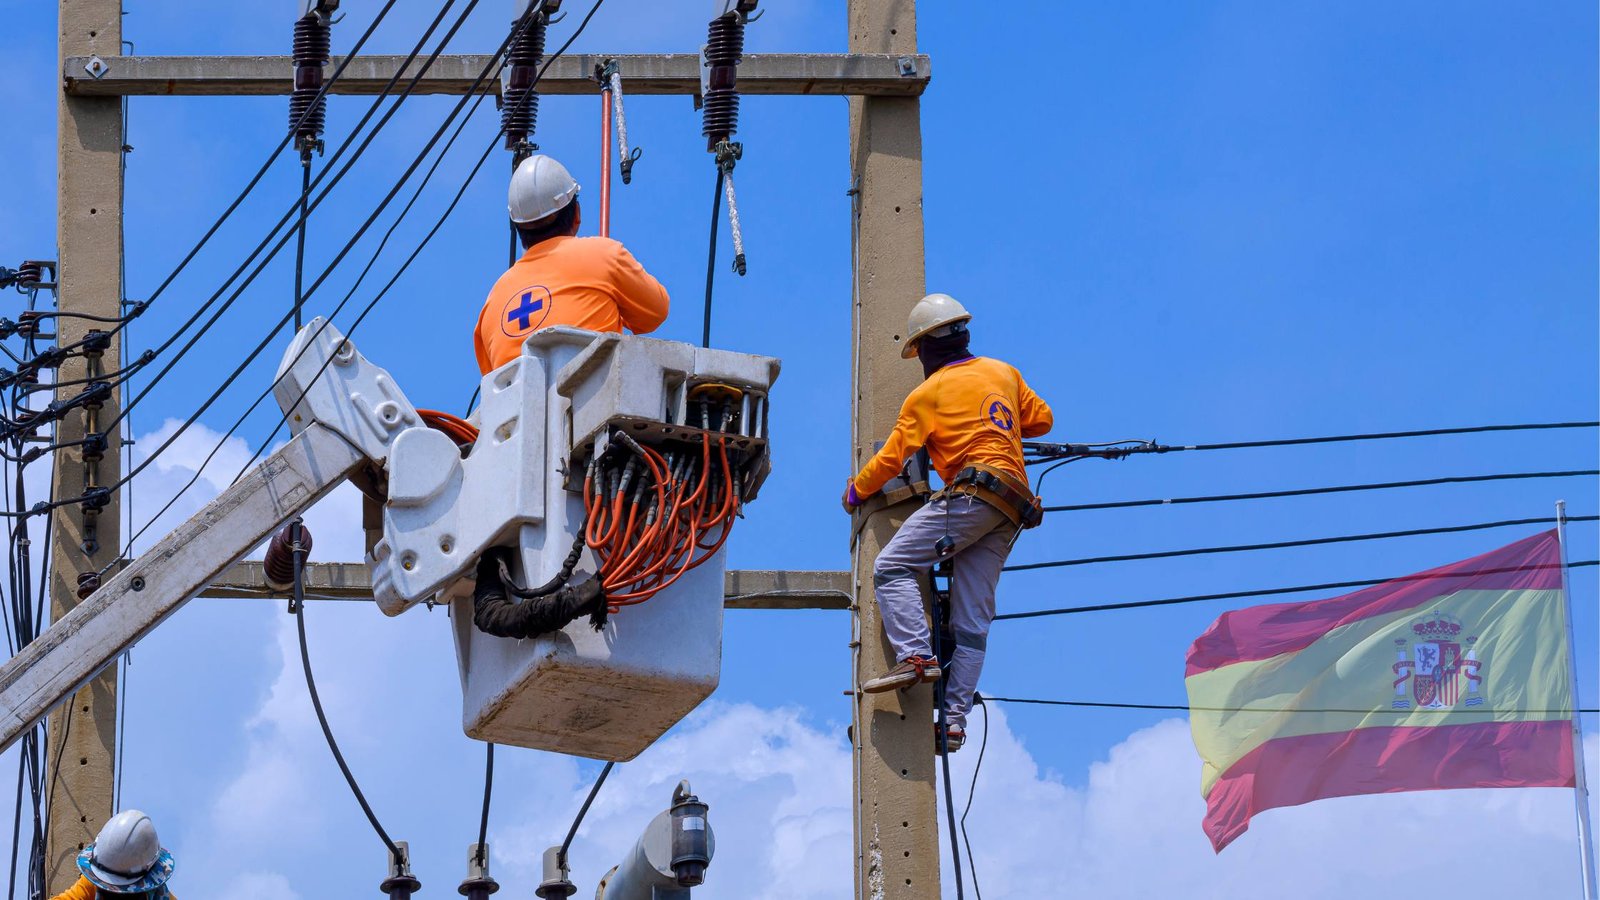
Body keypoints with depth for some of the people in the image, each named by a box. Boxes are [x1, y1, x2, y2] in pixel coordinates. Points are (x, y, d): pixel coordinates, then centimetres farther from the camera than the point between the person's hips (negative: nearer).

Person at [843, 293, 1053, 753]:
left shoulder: (928, 395, 3)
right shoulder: (1003, 373, 19)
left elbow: (892, 457, 3)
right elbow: (1041, 420, 27)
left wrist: (856, 490, 19)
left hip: (971, 493, -7)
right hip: (1011, 511, 7)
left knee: (892, 567, -7)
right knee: (972, 620, 4)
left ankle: (916, 655, -25)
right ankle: (955, 718, -1)